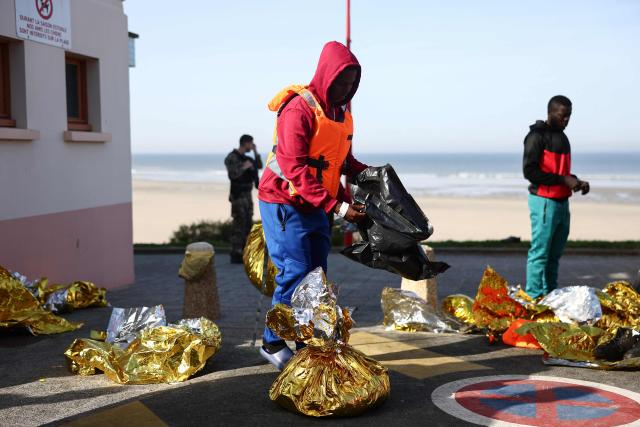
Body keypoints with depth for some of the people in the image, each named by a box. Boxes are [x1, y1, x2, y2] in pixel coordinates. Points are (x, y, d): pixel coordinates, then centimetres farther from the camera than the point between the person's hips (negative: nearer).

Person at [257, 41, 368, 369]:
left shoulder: (342, 113, 9)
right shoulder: (299, 109, -18)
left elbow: (342, 160, 20)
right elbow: (295, 170, -25)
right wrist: (336, 206, -29)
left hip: (316, 206, 8)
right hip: (285, 204, -8)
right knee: (295, 274, -9)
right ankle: (273, 343, 6)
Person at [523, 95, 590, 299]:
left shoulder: (562, 137, 18)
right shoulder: (537, 136, -9)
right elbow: (529, 171, -16)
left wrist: (576, 181, 6)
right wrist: (563, 180, -18)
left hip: (562, 202, 9)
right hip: (544, 201, -9)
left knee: (555, 254, 11)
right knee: (540, 252, -8)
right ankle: (534, 298, -6)